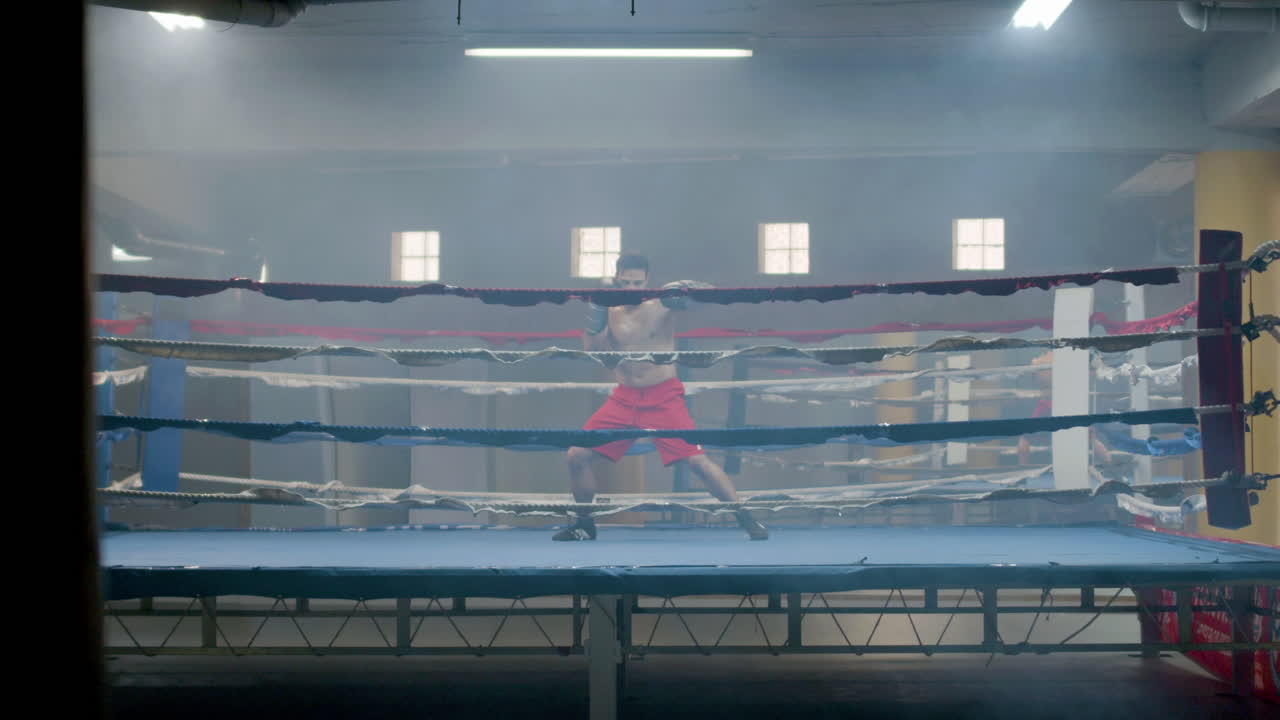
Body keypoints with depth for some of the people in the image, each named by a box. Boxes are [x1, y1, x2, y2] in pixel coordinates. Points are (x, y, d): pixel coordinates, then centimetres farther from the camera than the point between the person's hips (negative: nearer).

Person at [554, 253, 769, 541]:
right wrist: (593, 318, -12)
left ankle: (748, 521, -3)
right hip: (623, 399, 4)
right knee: (577, 456, 0)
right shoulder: (610, 312, 5)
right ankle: (583, 524, 20)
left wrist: (686, 288, -34)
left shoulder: (663, 302, -6)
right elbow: (592, 353, 1)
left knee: (698, 460, -14)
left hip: (664, 397, -4)